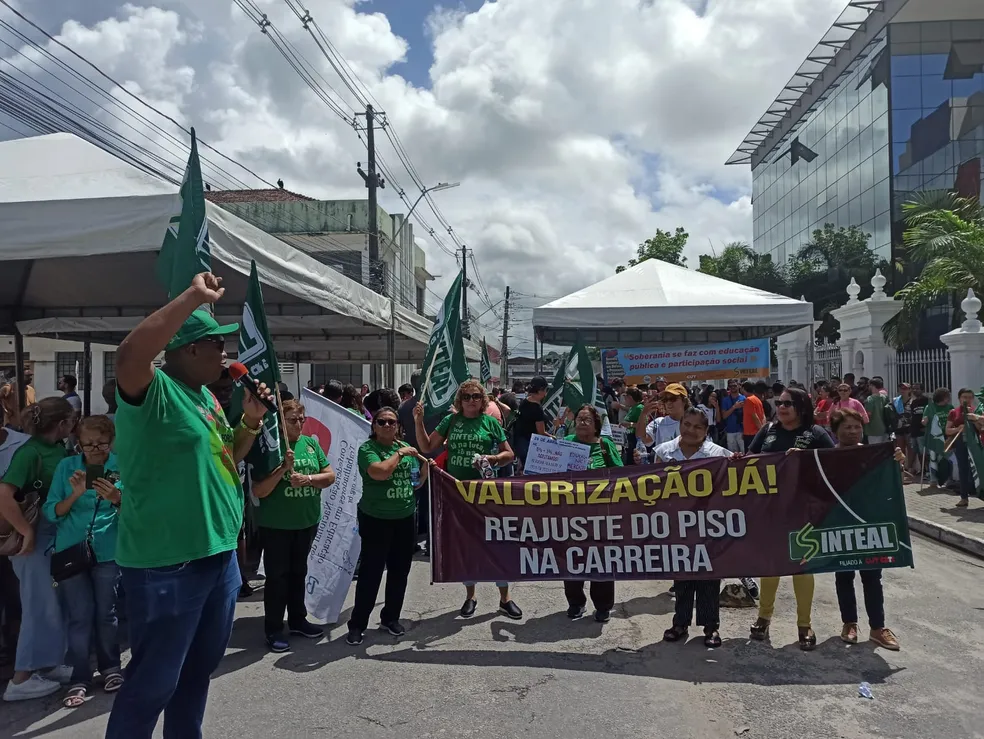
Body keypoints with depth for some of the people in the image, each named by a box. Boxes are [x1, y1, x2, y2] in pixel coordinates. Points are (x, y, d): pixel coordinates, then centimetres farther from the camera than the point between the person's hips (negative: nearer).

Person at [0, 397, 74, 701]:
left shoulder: (58, 447, 3)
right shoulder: (30, 451, -19)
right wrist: (27, 532, -19)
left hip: (56, 534, 7)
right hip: (36, 536, -7)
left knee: (55, 604, 15)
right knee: (42, 605, -1)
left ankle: (47, 664, 28)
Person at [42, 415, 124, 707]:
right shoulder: (67, 466, 1)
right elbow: (51, 512, -3)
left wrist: (117, 498, -27)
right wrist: (75, 495, -21)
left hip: (108, 551, 0)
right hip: (71, 550, 1)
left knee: (107, 613, 8)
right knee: (80, 616, 2)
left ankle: (110, 668, 26)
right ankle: (79, 679, 13)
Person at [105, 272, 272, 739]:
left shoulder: (205, 395, 11)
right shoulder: (154, 390, -16)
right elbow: (129, 355, -39)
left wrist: (251, 420, 3)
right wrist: (194, 296, -39)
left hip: (219, 556, 9)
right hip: (167, 564, -9)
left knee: (200, 668, 23)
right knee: (154, 682, 3)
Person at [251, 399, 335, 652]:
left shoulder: (311, 443, 2)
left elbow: (330, 476, 1)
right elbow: (258, 491, -16)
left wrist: (308, 478, -17)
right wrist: (283, 468, -26)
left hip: (307, 522, 5)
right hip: (276, 525, -5)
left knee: (299, 573, 18)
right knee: (277, 576, 4)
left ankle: (298, 620, 32)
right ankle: (273, 629, 15)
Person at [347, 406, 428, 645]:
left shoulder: (406, 447, 7)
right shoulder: (367, 448, -9)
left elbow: (418, 481, 15)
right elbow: (379, 473, -29)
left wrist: (425, 464, -3)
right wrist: (399, 454, -18)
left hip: (405, 519, 6)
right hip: (376, 520, -6)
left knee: (400, 571, 13)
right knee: (371, 572, -1)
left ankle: (391, 617, 29)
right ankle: (357, 624, 11)